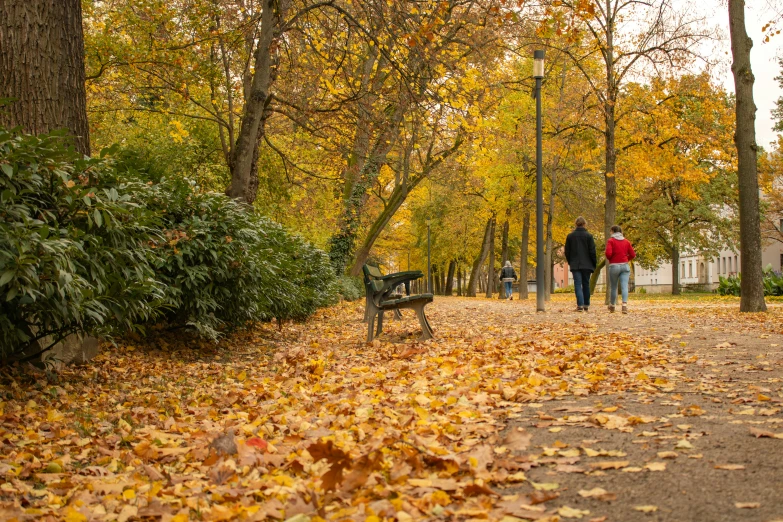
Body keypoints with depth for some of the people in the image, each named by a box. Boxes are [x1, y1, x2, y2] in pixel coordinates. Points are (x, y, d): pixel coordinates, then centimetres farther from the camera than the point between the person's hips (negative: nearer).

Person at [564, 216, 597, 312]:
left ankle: (580, 304, -18)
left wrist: (570, 262, 18)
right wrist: (594, 264, 4)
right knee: (586, 284, 11)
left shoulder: (570, 236, 3)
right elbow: (592, 251, -4)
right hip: (586, 264, 0)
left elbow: (567, 252, 6)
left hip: (575, 265, 0)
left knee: (578, 285, -4)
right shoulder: (589, 236, -3)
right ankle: (586, 304, 17)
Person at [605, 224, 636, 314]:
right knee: (624, 286, -7)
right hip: (625, 266, 2)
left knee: (613, 287, 11)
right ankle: (624, 305, -24)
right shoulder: (626, 241, 9)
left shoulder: (611, 241, -3)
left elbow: (608, 253, -16)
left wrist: (609, 259, 5)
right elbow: (632, 254, 6)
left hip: (614, 266, -2)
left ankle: (612, 306, 24)